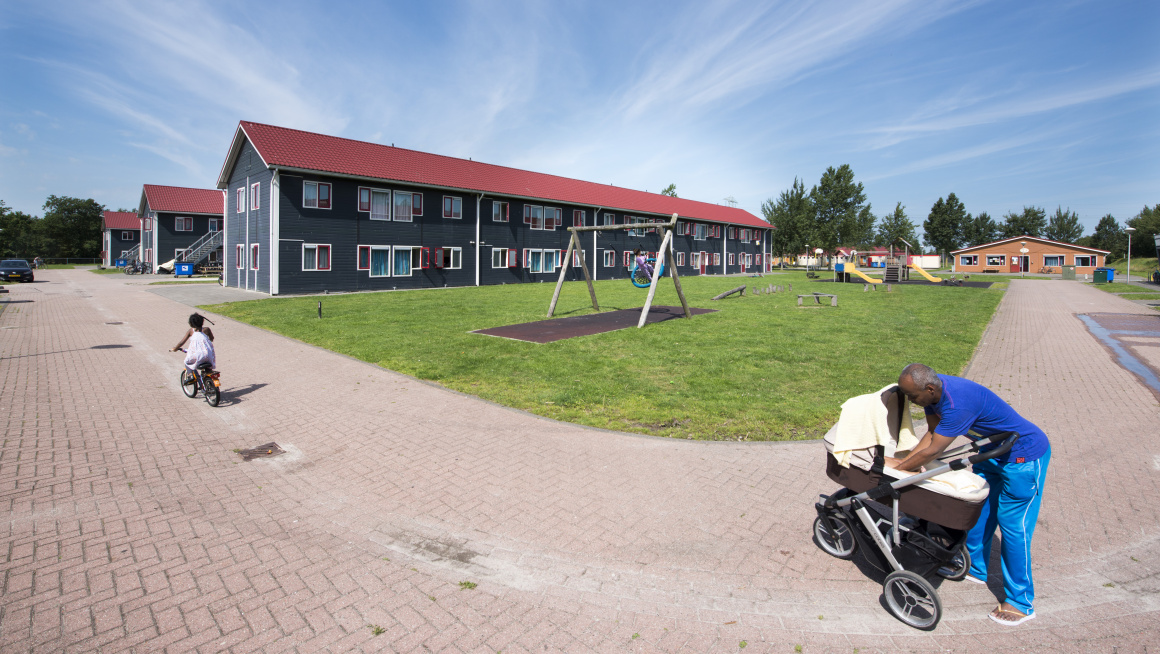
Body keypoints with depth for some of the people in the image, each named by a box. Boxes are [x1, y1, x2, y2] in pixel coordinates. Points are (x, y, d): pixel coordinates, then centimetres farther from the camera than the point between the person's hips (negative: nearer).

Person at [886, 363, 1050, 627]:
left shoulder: (958, 404, -38)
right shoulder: (934, 389, -9)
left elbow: (932, 451, -30)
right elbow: (932, 433, 0)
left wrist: (896, 467, -19)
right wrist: (903, 461, -8)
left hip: (1024, 456, -9)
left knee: (1013, 526, -2)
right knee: (978, 509, 17)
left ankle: (1021, 602, 12)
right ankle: (976, 569, 35)